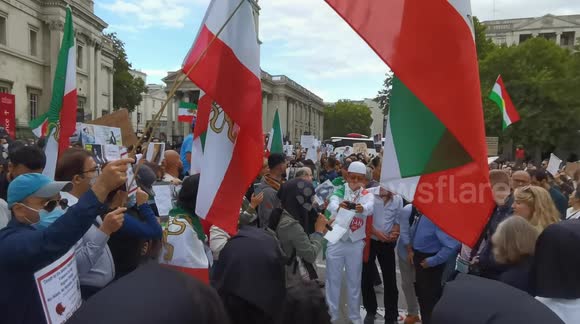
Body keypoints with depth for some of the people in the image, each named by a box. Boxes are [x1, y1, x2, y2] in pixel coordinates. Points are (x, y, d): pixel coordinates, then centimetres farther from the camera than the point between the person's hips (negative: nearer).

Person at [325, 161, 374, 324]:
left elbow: (370, 208, -24)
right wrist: (338, 207, -50)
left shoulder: (367, 195, -1)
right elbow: (332, 203, -26)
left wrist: (362, 208, -48)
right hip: (336, 240, -1)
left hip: (356, 243, 1)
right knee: (333, 279, 7)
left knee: (354, 280, 12)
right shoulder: (339, 190, -3)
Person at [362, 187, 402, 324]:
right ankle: (370, 311, 28)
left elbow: (398, 221, 2)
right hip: (369, 240, -1)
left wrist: (394, 234, -16)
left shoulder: (398, 199, -3)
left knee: (390, 279, 5)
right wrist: (376, 233, -18)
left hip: (387, 243, 1)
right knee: (367, 277, 8)